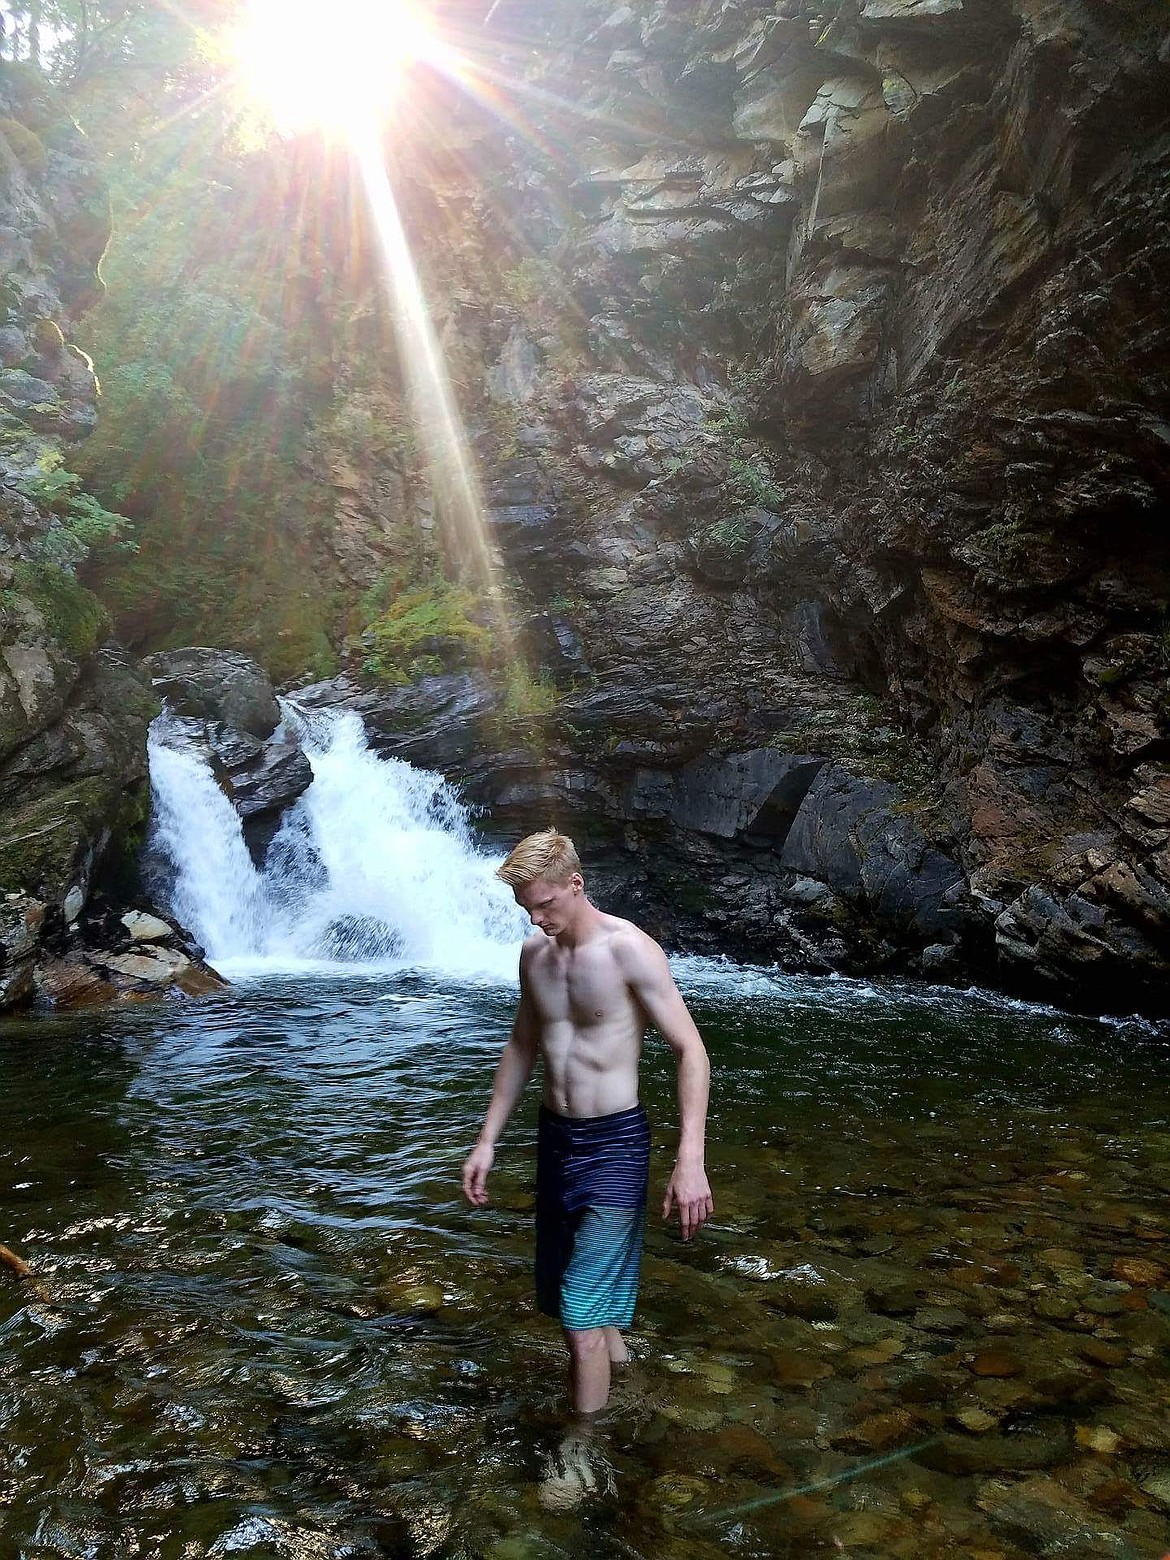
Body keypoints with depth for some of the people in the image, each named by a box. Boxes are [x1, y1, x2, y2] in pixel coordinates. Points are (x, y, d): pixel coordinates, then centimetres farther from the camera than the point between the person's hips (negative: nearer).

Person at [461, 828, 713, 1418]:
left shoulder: (629, 949, -17)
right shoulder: (534, 953, 3)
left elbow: (691, 1049, -18)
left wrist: (690, 1160, -26)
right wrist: (487, 1139, 12)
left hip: (614, 1142, -7)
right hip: (553, 1134, 7)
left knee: (581, 1314, -5)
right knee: (563, 1296, 20)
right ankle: (613, 1350, 48)